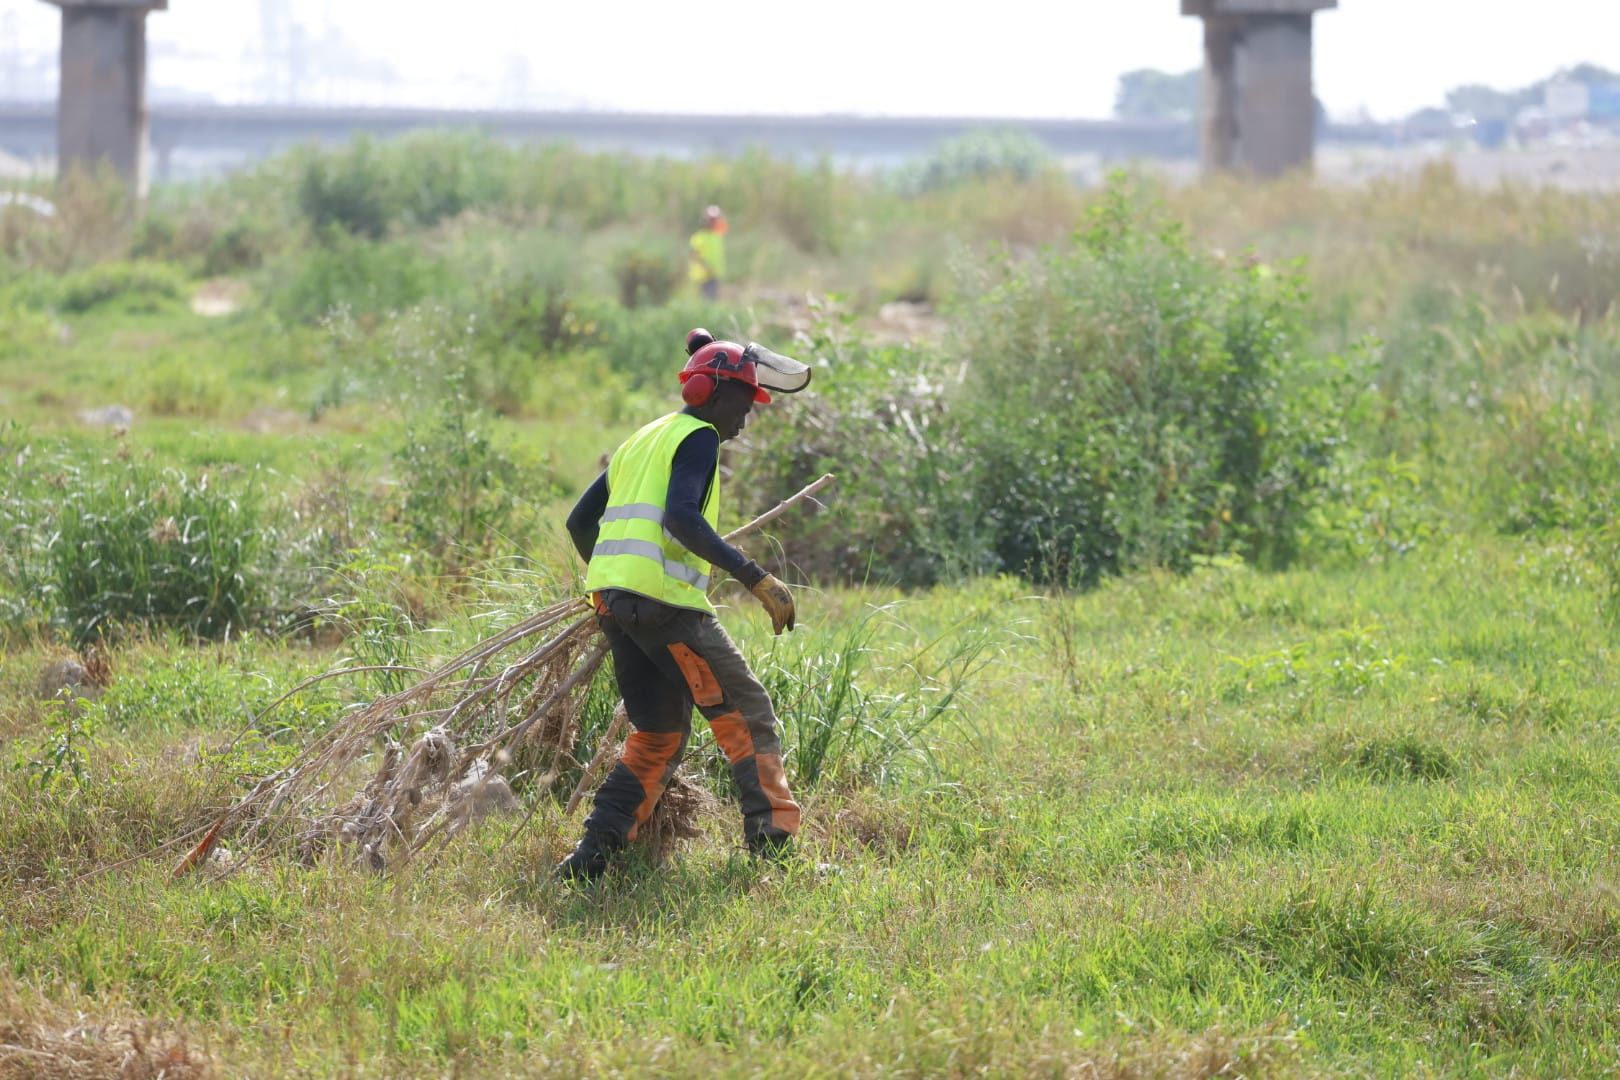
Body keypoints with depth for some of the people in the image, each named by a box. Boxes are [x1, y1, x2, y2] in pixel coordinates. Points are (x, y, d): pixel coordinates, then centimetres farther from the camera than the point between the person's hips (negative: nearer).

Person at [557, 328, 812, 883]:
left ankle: (591, 858, 9)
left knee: (659, 734, 16)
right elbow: (682, 518, -19)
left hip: (612, 602, 8)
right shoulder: (697, 437, -3)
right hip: (664, 598, -8)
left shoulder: (642, 440, 24)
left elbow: (579, 521, 25)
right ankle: (773, 841, -13)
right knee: (746, 713, -3)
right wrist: (757, 578, -22)